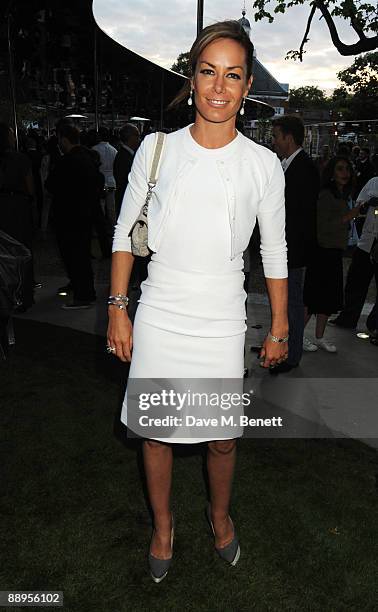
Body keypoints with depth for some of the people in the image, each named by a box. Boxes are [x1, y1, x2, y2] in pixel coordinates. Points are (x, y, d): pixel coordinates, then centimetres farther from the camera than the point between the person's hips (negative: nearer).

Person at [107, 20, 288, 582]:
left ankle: (220, 514, 44)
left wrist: (279, 331, 6)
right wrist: (118, 309, -2)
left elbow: (275, 253, 5)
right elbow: (125, 232, 3)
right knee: (155, 430, 12)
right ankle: (163, 523, 40)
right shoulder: (157, 148, -2)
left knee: (223, 437, 12)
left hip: (222, 324, 0)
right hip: (158, 318, 1)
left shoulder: (264, 165, -2)